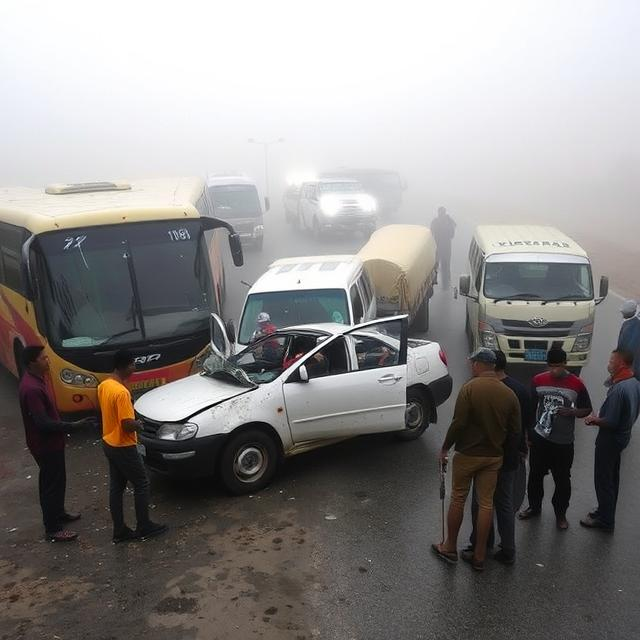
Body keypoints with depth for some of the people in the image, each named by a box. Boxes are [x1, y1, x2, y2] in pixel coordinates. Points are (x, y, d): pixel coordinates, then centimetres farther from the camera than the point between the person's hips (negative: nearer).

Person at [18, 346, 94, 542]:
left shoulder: (35, 379, 3)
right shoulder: (31, 388, -29)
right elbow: (43, 422, -30)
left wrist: (63, 428, 20)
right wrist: (74, 425, -29)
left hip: (51, 441, 10)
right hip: (45, 445, -10)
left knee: (57, 480, 24)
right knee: (51, 484, 2)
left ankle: (59, 513, 41)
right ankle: (52, 529, 14)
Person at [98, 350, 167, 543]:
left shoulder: (103, 385, 3)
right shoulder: (121, 392, -27)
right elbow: (128, 424, -27)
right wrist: (139, 424, -6)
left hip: (108, 444, 9)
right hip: (123, 447, -9)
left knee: (116, 487, 14)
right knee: (141, 484, 7)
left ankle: (119, 531, 22)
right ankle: (144, 527, 17)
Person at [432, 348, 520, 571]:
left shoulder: (469, 388, -15)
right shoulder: (509, 394, -2)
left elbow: (458, 423, -19)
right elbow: (515, 431, 1)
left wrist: (445, 448, -6)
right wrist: (500, 447, 15)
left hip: (467, 454, -4)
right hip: (494, 457, 4)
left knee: (458, 500, 11)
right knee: (486, 503, 10)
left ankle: (450, 548, 23)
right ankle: (479, 556, 18)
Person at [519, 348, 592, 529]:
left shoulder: (577, 384, -9)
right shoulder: (538, 380, -3)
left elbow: (587, 410, 1)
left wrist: (572, 412, -20)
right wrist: (527, 433, 5)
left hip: (563, 443, -2)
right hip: (539, 438, 2)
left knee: (562, 480, 10)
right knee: (535, 476, 15)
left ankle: (560, 514, 29)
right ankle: (534, 507, 35)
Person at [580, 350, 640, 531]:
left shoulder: (619, 389, -29)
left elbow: (610, 422, -27)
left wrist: (594, 419, -8)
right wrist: (599, 417, 8)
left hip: (610, 438, -9)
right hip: (623, 435, 9)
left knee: (603, 479, 4)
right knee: (612, 477, 21)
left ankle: (605, 520, 15)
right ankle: (606, 511, 35)